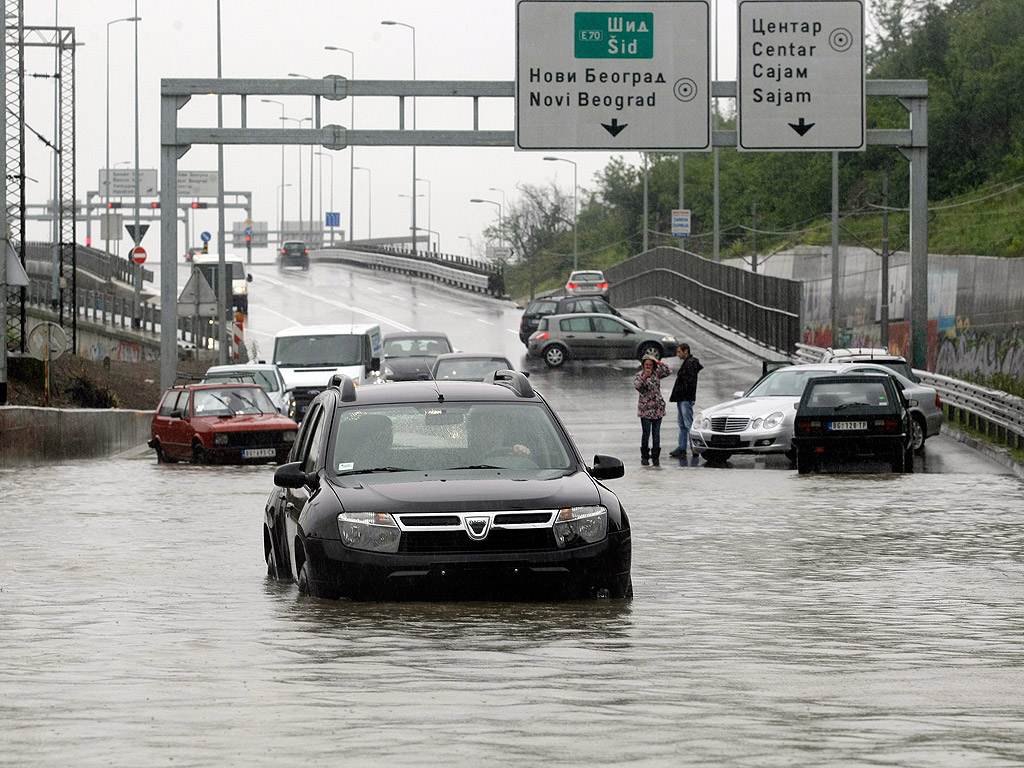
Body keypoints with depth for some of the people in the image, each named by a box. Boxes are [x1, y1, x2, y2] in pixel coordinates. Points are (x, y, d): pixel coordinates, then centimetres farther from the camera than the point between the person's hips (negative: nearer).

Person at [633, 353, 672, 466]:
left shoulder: (656, 373, 6)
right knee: (646, 433, -2)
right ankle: (644, 457, 8)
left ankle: (655, 457, 10)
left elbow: (668, 371, -8)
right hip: (645, 409, -2)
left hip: (657, 408, 2)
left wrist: (658, 362, -11)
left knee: (656, 434, 3)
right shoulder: (639, 375, 2)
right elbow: (637, 386, -14)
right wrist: (645, 377, -24)